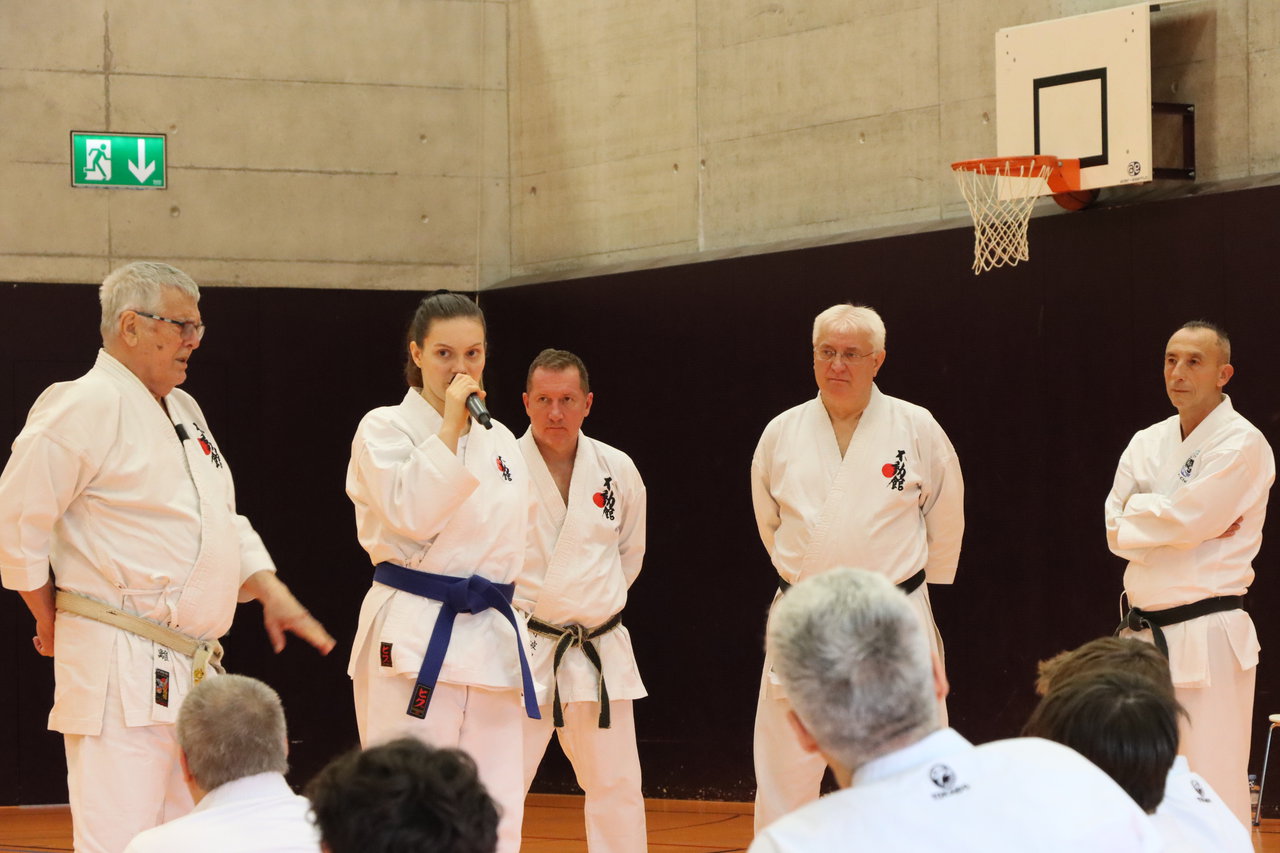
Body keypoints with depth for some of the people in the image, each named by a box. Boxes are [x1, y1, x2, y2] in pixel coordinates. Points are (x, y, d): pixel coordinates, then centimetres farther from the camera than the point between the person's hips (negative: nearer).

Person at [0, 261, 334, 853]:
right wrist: (53, 626, -4)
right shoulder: (85, 406, -12)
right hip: (121, 670, -10)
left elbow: (222, 518, 26)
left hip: (190, 669, 10)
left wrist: (270, 591, 10)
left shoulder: (183, 411, 18)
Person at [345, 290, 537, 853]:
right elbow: (410, 513, -18)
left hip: (491, 638, 6)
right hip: (414, 638, -6)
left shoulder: (501, 441, 14)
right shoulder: (385, 428, -3)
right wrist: (449, 427, -16)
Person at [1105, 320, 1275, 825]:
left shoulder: (1241, 444, -9)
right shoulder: (1148, 443, 12)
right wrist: (1193, 529, -12)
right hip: (1144, 630, 7)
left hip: (1206, 634, -7)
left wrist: (1138, 508, -2)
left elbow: (1185, 520, -21)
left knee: (1212, 793, -8)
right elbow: (1117, 533, 2)